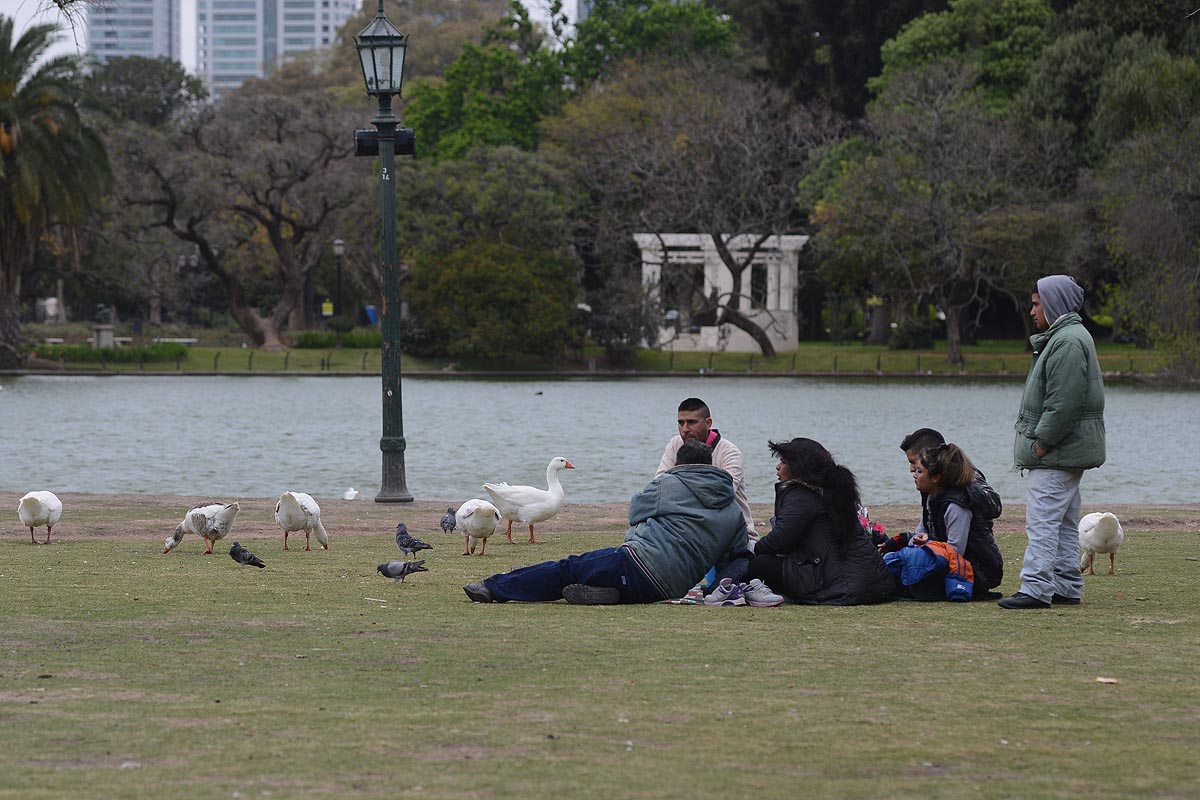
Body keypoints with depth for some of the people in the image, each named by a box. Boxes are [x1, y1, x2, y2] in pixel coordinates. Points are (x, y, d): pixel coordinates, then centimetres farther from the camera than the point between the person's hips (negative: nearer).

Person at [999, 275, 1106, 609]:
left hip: (1056, 454, -11)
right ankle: (1067, 586, 18)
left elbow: (1064, 402, -23)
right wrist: (1040, 441, 15)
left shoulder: (1068, 342, -16)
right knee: (1064, 523, 14)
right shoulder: (1062, 337, 20)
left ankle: (1035, 588, -17)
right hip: (1068, 452, 11)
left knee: (1042, 520, -13)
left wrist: (1042, 442, -20)